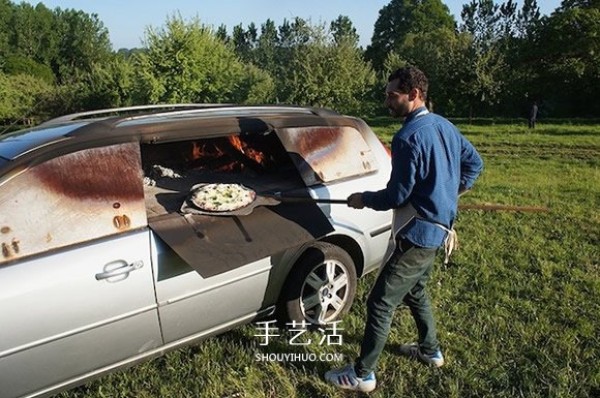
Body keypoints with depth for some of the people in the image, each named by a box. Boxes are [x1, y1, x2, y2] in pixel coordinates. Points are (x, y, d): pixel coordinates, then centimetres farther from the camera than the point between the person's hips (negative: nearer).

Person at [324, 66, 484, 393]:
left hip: (416, 233, -10)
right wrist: (450, 193, 24)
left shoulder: (409, 136, -21)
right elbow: (474, 162, 19)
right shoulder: (444, 126, 8)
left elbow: (397, 196, -21)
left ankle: (362, 375, 11)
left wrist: (364, 199, -4)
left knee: (381, 303, -1)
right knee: (415, 291, 27)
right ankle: (430, 350, 43)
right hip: (437, 227, 10)